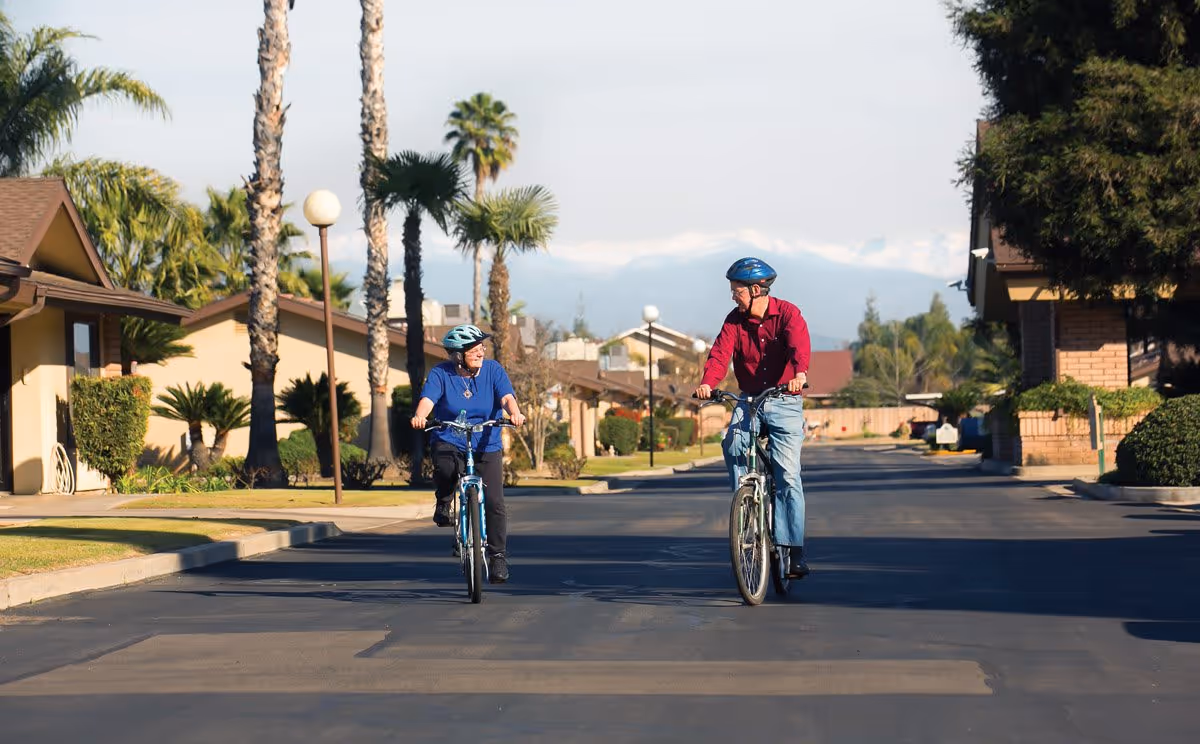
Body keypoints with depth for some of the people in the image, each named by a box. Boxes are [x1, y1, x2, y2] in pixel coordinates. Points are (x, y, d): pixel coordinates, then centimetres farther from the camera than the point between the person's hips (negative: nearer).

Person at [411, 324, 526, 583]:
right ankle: (444, 503, -1)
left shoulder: (492, 369, -1)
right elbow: (428, 399, -18)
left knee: (494, 501, -10)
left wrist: (514, 413, -38)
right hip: (450, 442, -1)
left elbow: (506, 396, -15)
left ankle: (498, 556, 5)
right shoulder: (440, 374, -3)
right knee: (445, 466, -35)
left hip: (487, 446, 1)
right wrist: (419, 416, -42)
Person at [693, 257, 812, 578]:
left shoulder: (787, 313, -7)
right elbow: (721, 352, -12)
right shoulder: (735, 320, 3)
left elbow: (800, 346, -26)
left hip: (785, 401, -3)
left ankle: (794, 551, -5)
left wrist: (800, 374, -47)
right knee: (732, 442, -28)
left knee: (787, 474, -10)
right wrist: (707, 383, -31)